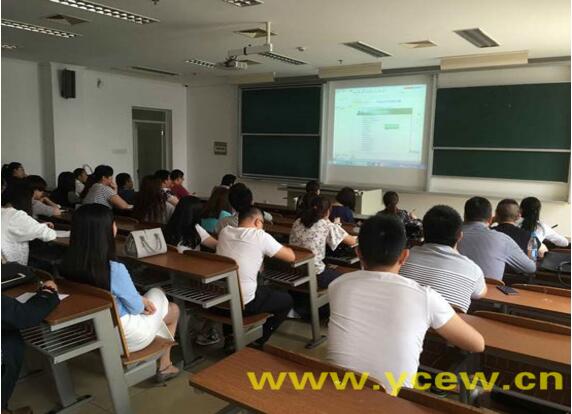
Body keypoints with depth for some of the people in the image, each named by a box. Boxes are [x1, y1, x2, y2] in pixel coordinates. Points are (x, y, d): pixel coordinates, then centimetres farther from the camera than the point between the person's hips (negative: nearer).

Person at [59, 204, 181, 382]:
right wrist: (144, 302, 5)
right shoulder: (115, 269, -34)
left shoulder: (68, 264, -13)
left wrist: (141, 300, 4)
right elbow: (136, 307, -17)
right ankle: (164, 366, 37)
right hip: (124, 336, -6)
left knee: (155, 293, 26)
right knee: (173, 309, 20)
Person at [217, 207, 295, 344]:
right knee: (287, 300, 18)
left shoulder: (224, 232, 4)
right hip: (243, 302, -6)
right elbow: (291, 256, -3)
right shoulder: (261, 236, -11)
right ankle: (257, 341, 19)